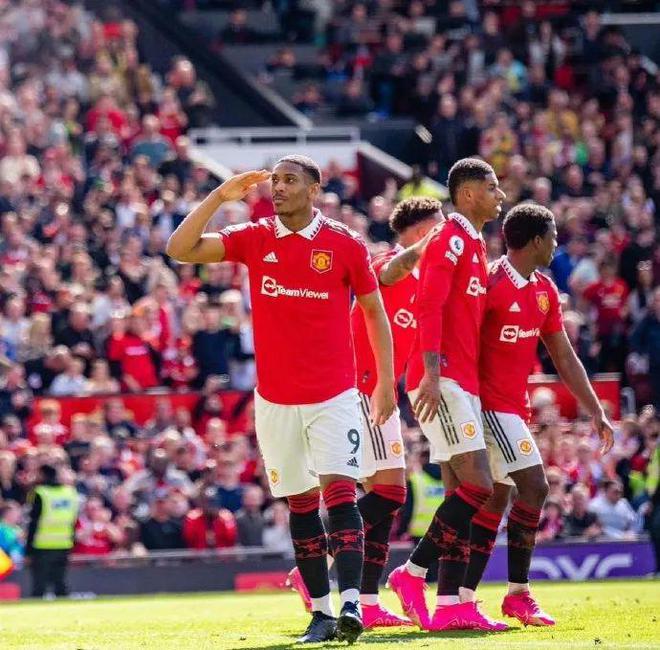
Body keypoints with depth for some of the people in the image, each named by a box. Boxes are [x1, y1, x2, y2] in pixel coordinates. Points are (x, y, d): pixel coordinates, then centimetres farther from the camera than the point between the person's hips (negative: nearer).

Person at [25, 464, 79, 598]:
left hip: (43, 546, -5)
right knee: (60, 584, 12)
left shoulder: (39, 494, -9)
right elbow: (73, 522, 11)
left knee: (39, 586, -2)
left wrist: (28, 550, -5)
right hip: (64, 546, 5)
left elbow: (34, 524, -9)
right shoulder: (70, 492, 7)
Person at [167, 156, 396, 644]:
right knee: (300, 504, 6)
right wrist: (220, 196, -12)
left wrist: (386, 383, 5)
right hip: (275, 398, 3)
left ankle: (351, 602, -23)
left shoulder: (346, 244, -1)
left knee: (339, 492, -16)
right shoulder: (253, 240, 4)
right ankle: (321, 612, 10)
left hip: (335, 396, -3)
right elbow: (180, 250, -5)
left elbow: (374, 312, 7)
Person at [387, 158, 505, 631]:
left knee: (461, 493, 5)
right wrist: (431, 374, -26)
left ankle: (450, 605, 4)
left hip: (462, 383, 10)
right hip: (443, 379, -10)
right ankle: (413, 572, -9)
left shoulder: (474, 245, 21)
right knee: (477, 486, -15)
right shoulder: (451, 239, -9)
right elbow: (430, 307, -19)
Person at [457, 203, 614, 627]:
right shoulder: (492, 283, -15)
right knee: (534, 485, -14)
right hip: (490, 404, -9)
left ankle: (463, 597, 9)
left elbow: (564, 357, 16)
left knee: (498, 498, 7)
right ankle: (519, 593, -7)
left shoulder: (545, 291, 12)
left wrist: (596, 413, 14)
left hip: (513, 407, 9)